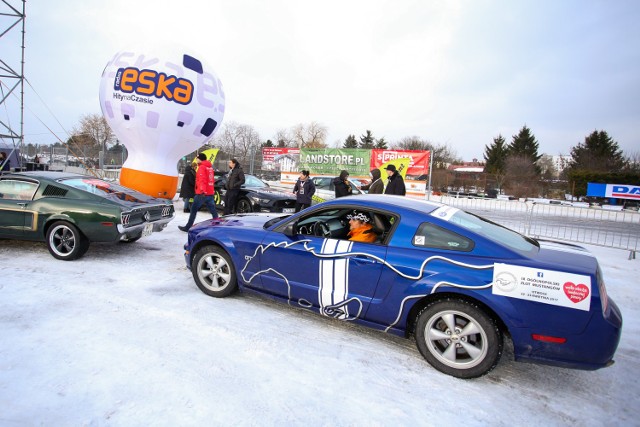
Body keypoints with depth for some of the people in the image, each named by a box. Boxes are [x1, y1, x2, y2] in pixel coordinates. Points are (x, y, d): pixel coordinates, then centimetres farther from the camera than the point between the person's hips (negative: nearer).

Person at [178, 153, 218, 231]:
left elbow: (202, 180, -23)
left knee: (193, 210, 3)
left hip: (202, 193, -7)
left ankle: (187, 227, 8)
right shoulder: (210, 167, 14)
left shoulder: (202, 167, -8)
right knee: (213, 211, 7)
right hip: (210, 193, 7)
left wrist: (203, 191, -34)